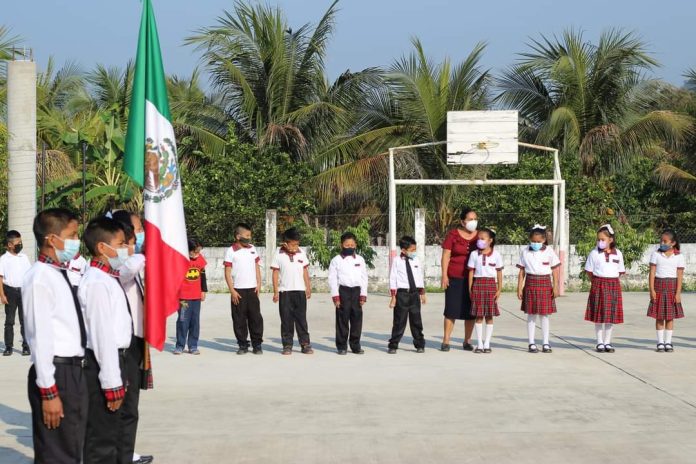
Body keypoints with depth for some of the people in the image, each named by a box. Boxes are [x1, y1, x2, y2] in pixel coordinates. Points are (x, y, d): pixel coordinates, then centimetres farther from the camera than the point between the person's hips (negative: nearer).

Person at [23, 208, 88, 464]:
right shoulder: (39, 279, -15)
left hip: (74, 371, 9)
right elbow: (41, 338, -18)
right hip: (56, 374, -9)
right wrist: (48, 390, -20)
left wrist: (75, 372, 17)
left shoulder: (61, 275, 12)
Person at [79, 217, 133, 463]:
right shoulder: (97, 283, -19)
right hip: (103, 365, -10)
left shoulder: (111, 279, 12)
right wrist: (112, 382, -22)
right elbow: (102, 335, -22)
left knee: (113, 432, 19)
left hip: (116, 359, 10)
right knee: (102, 437, -3)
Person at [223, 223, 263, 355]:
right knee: (239, 319, 1)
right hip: (238, 291, -3)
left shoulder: (253, 249, 10)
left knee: (256, 317, 1)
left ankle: (257, 344, 8)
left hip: (252, 289, 3)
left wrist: (258, 284, 3)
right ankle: (243, 345, 10)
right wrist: (232, 291, -9)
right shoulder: (231, 251, -3)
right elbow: (227, 273, -4)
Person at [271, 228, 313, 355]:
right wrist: (276, 292, -3)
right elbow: (275, 274, 0)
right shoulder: (279, 256, -2)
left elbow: (305, 272, 11)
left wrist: (308, 288, 9)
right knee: (286, 319, 2)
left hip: (300, 291, 2)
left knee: (301, 318, 3)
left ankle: (305, 344, 6)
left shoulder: (301, 255, 5)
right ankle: (287, 345, 8)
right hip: (285, 292, -1)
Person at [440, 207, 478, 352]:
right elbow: (446, 255, -2)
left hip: (473, 279, 3)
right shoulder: (453, 234, -1)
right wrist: (444, 275, -9)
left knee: (470, 311, 4)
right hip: (455, 279, -3)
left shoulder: (479, 236, 7)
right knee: (452, 309, -2)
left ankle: (467, 341, 14)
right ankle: (446, 341, 3)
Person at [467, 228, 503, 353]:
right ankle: (479, 344, 7)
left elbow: (499, 273, 4)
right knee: (478, 316, 1)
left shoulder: (496, 255, 2)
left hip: (491, 284, 0)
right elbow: (471, 272, 4)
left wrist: (499, 290, 0)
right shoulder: (474, 254, 4)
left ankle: (487, 344, 9)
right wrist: (470, 289, -1)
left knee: (489, 316, 2)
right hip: (478, 284, 0)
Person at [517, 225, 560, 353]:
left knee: (544, 314, 3)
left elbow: (555, 270, 3)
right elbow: (522, 271, 3)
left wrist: (555, 286, -2)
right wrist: (519, 288, 0)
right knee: (531, 314, 3)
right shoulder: (525, 252, 1)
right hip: (530, 283, 0)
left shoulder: (549, 251, 0)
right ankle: (532, 343, 10)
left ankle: (545, 343, 11)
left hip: (545, 283, 0)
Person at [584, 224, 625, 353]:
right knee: (599, 316, 1)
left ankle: (607, 342, 15)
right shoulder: (594, 253, -2)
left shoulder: (618, 253, 4)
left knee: (611, 315, 5)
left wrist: (611, 280, 6)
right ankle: (600, 343, 9)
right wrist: (597, 282, -1)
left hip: (614, 285, 2)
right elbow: (589, 271, 2)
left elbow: (620, 271, 11)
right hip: (599, 286, -2)